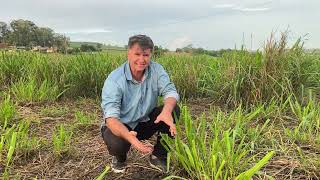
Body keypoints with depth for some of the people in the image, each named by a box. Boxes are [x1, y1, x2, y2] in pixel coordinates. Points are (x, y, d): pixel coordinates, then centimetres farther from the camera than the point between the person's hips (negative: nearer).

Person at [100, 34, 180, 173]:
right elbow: (111, 117, -33)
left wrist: (166, 111, -46)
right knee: (116, 143, -35)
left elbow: (170, 91, -21)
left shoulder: (156, 69, -11)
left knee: (173, 110, -18)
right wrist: (129, 137, -53)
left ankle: (158, 157, -1)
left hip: (145, 121, 4)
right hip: (120, 125, -3)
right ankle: (119, 157, 6)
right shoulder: (114, 79, -24)